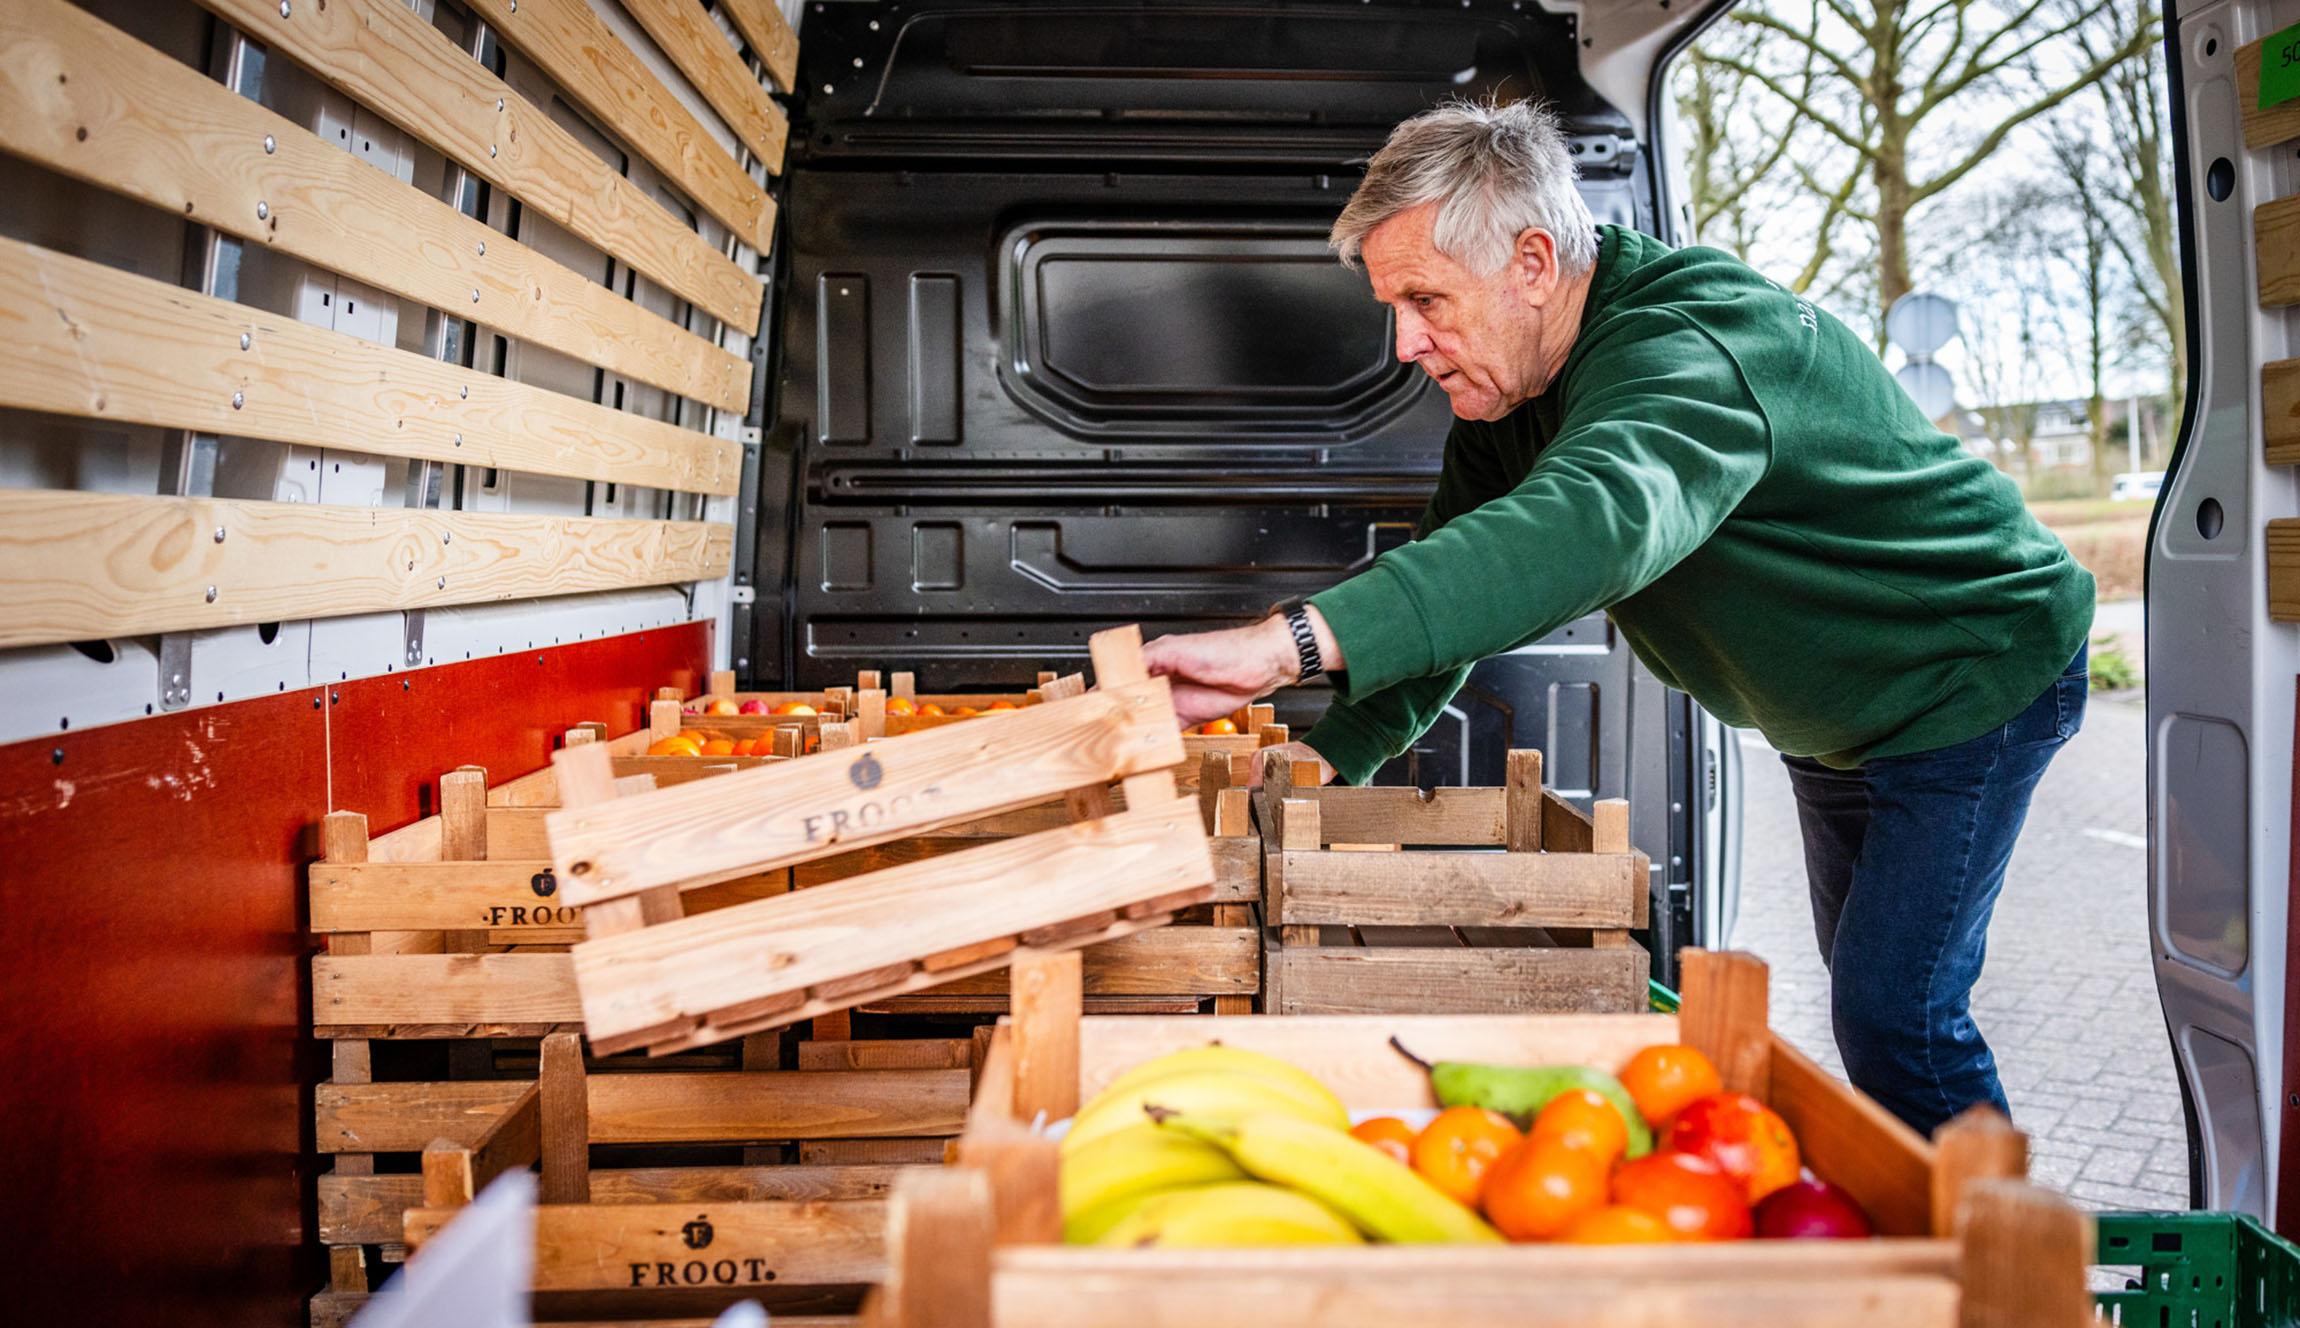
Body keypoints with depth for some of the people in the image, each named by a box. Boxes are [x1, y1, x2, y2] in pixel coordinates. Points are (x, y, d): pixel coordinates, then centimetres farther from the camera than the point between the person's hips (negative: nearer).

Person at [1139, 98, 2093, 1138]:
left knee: (1893, 1021, -11)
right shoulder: (1505, 392, -8)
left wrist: (1293, 642, -68)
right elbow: (1461, 576, -3)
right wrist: (1333, 756, -18)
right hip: (1833, 718, 9)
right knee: (1866, 995, 19)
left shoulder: (1692, 347, -37)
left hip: (1973, 679, -8)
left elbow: (1598, 524, -58)